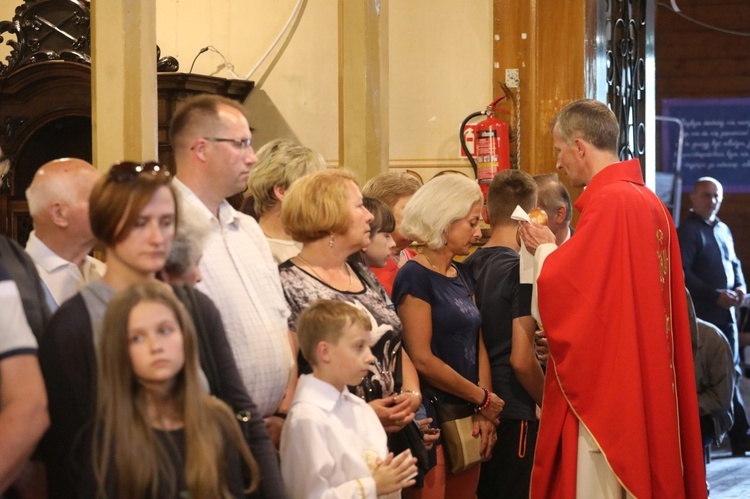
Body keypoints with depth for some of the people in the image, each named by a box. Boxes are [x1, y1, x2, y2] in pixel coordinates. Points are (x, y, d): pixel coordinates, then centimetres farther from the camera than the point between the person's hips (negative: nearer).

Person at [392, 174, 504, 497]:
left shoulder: (462, 276, 14)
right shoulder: (415, 277, -10)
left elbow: (477, 345, 11)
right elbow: (422, 360, -17)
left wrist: (483, 412, -2)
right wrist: (483, 399, -9)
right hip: (432, 419, -8)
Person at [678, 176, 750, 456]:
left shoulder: (723, 230, 17)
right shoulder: (688, 231, -7)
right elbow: (683, 274, -15)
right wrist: (715, 295, -18)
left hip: (726, 312, 7)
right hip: (703, 315, -7)